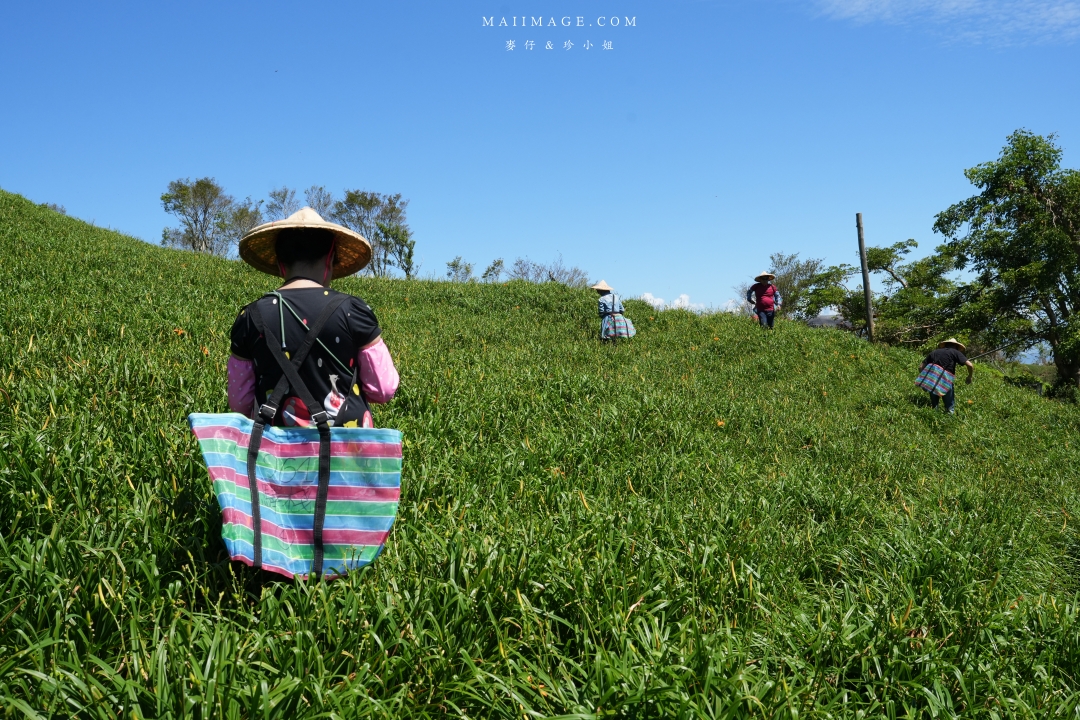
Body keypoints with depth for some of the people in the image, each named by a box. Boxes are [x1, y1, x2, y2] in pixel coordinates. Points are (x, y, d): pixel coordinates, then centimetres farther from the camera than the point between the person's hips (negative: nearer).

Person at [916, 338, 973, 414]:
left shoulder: (934, 352, 20)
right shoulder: (955, 352, 9)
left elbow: (921, 367, 19)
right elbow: (970, 365, 1)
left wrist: (926, 378, 31)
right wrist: (969, 378, 17)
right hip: (945, 381, -4)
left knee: (933, 406, 20)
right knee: (950, 408, 9)